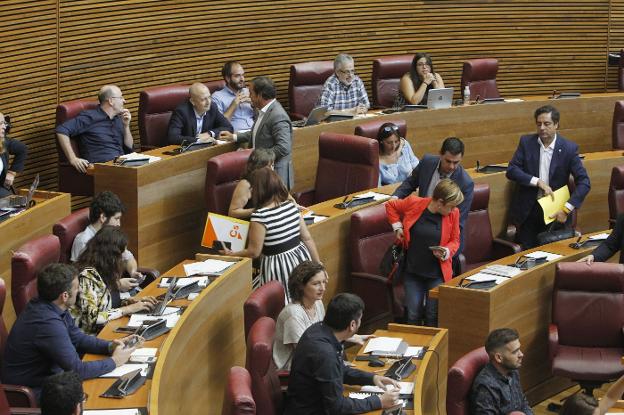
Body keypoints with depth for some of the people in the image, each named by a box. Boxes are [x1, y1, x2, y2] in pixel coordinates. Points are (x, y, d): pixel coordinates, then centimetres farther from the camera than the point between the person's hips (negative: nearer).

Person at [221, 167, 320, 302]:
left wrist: (230, 254, 4)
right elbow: (307, 238, 6)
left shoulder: (260, 216, -17)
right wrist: (318, 265, 15)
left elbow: (253, 252, -13)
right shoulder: (291, 206, 3)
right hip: (301, 259, 7)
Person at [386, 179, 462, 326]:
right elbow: (390, 205, 7)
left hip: (437, 273, 0)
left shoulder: (453, 213, -9)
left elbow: (455, 240, 5)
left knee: (433, 316, 3)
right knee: (413, 315, 4)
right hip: (412, 270, 0)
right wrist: (397, 226, -2)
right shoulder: (413, 203, -12)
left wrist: (447, 252, -15)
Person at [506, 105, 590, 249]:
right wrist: (538, 182, -19)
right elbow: (511, 170, -7)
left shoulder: (569, 148, -6)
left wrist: (566, 209, -19)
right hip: (528, 210, 1)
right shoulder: (526, 142, 0)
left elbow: (584, 182, -8)